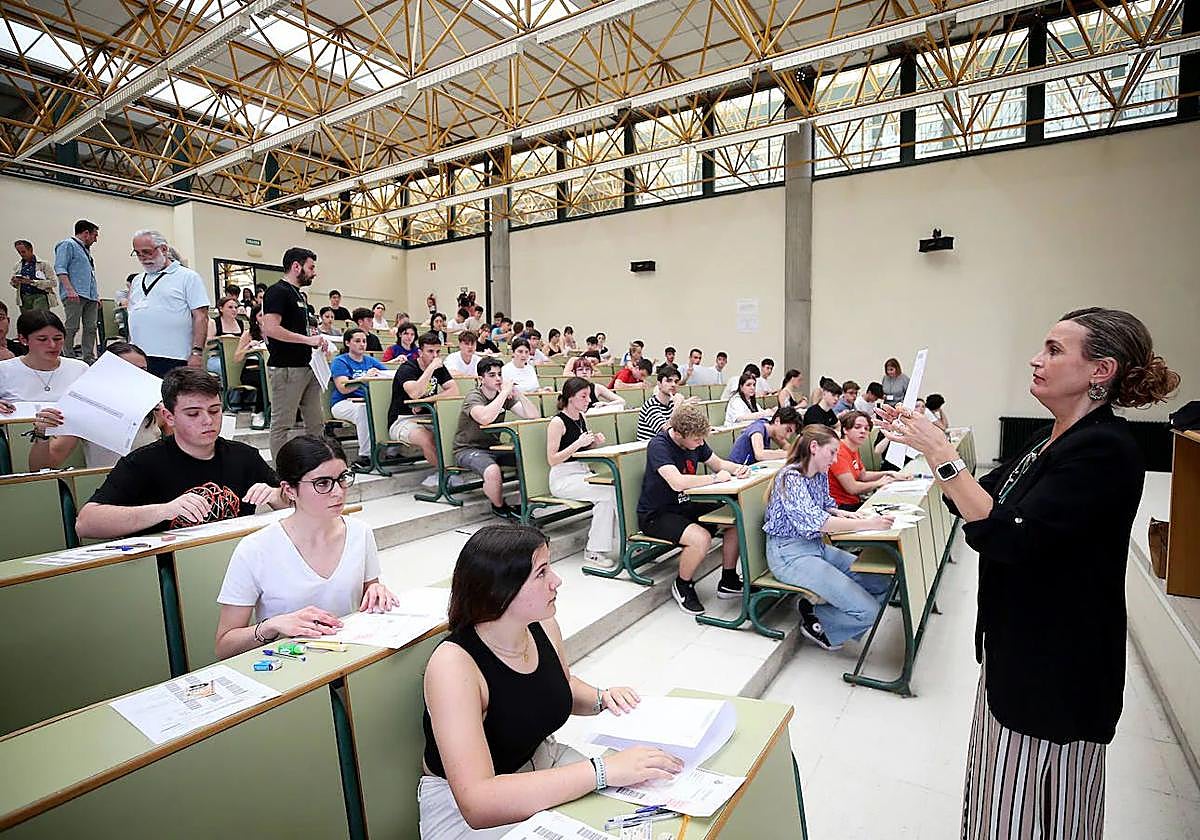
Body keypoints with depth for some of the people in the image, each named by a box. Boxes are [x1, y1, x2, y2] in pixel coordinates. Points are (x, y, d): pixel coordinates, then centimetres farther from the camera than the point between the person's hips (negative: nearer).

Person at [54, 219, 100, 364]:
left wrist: (97, 296, 23)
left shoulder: (86, 249, 26)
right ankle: (68, 358, -7)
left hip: (91, 297, 8)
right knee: (72, 328, -9)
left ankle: (89, 359, 6)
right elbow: (60, 269, -11)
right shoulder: (68, 245, 0)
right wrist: (70, 290, -22)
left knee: (91, 328, 4)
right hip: (75, 296, -8)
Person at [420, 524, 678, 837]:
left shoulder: (543, 627, -10)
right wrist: (602, 770, -39)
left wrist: (601, 699, -10)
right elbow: (477, 803, -37)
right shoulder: (454, 664, -29)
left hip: (542, 762, 6)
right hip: (464, 809, -5)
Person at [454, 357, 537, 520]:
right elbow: (485, 418, -40)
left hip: (494, 447, 6)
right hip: (468, 450, -6)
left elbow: (532, 415, -6)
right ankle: (499, 507, -5)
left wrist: (517, 392, -18)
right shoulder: (473, 398, -16)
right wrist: (504, 392, -32)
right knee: (493, 471, -36)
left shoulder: (506, 396, 3)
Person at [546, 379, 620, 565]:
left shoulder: (582, 417, 10)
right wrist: (578, 443, -22)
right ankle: (594, 550, -15)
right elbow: (552, 460, -16)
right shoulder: (557, 422, -13)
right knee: (607, 493, -25)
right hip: (563, 478, -7)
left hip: (583, 472, 7)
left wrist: (595, 442, 2)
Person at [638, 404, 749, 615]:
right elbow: (677, 482, -38)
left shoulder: (695, 441, 0)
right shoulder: (659, 445, -25)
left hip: (684, 506, 8)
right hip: (655, 516, -8)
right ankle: (682, 587, -2)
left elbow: (718, 463, 15)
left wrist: (738, 468, -8)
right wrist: (715, 478, -25)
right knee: (701, 538, -32)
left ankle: (728, 581, 13)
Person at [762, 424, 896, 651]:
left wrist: (841, 514, -3)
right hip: (790, 554, -9)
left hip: (817, 546, 9)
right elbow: (814, 521, -30)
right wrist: (867, 524, -32)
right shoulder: (791, 477, -19)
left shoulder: (821, 474, 8)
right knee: (868, 611, -17)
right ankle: (815, 621, 9)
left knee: (882, 582, 2)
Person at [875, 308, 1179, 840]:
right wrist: (926, 443, -1)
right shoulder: (1056, 440, 6)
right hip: (1018, 647, 8)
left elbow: (1005, 536, -30)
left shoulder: (1105, 450, -22)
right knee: (1004, 795, 24)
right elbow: (974, 504, 10)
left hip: (1058, 666, -8)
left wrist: (942, 453, -28)